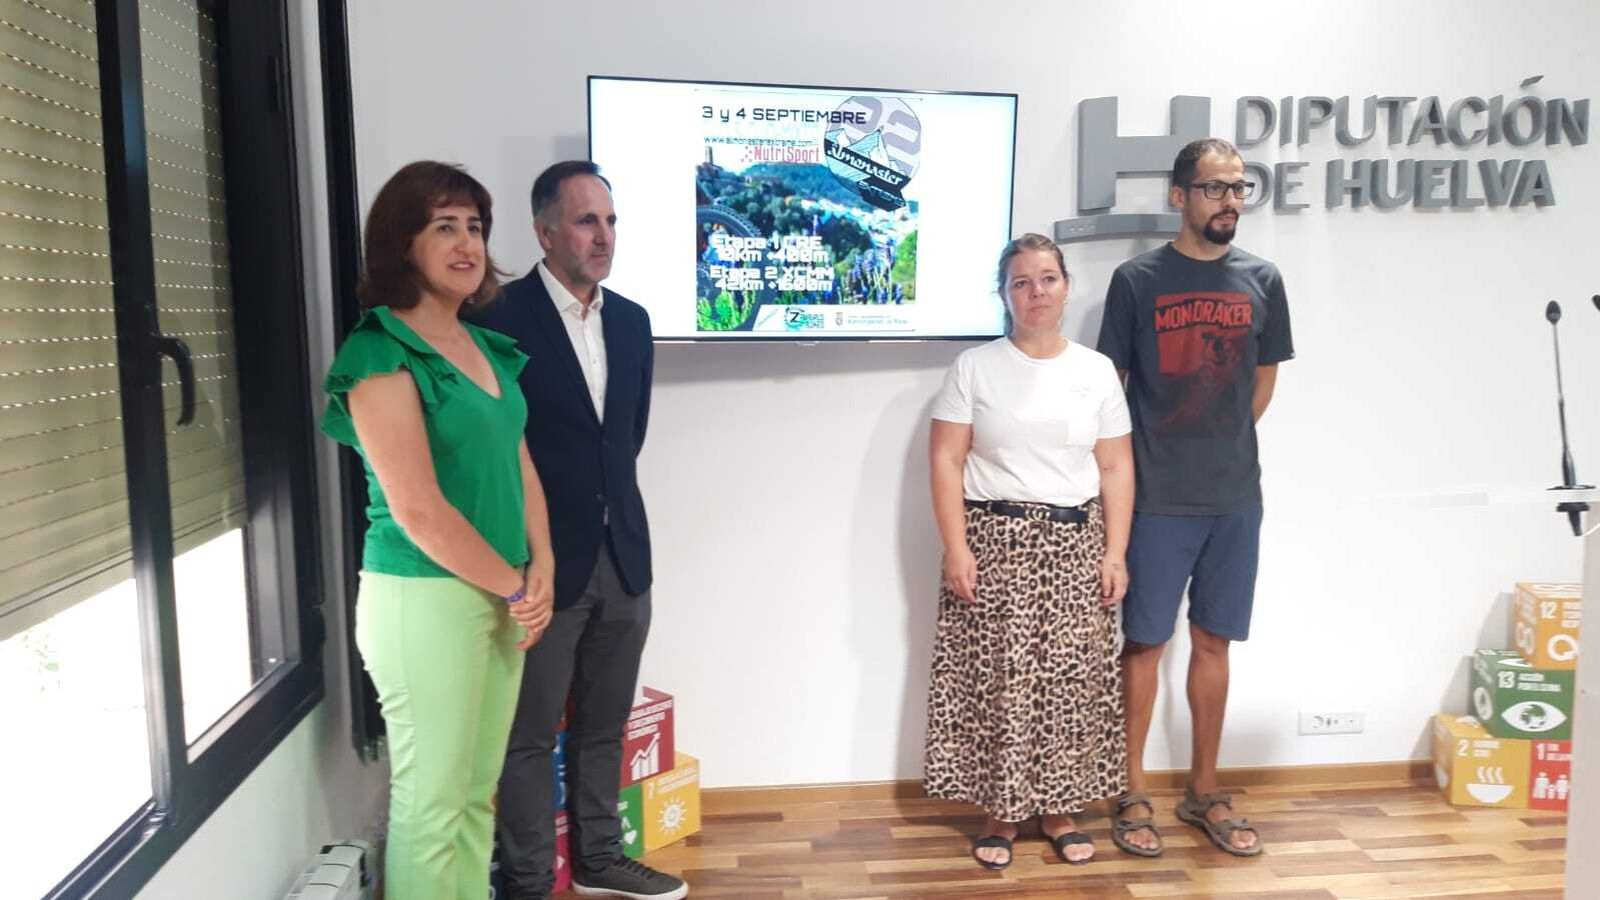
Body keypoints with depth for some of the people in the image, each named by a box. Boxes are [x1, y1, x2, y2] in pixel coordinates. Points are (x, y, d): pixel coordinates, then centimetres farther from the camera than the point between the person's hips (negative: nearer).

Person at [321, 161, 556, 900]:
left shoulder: (486, 347, 10)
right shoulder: (379, 354, -13)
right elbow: (417, 509, -18)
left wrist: (540, 573, 0)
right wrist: (514, 586, -9)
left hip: (498, 597, 7)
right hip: (424, 597, -7)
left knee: (477, 794, 17)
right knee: (430, 804, 4)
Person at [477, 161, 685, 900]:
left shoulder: (632, 320, 8)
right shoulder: (501, 317, -12)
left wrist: (610, 505, 15)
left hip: (623, 555, 6)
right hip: (541, 562, -6)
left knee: (604, 727, 19)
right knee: (530, 736, 8)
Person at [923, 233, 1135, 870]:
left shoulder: (1096, 370, 7)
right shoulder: (974, 367, 0)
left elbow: (1115, 468, 6)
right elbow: (945, 462, -3)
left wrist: (1115, 552, -1)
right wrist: (956, 549, -11)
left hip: (1075, 544, 2)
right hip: (997, 541, -2)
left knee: (1071, 678, 4)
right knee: (998, 680, 0)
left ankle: (1057, 809, 21)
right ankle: (1000, 812, 15)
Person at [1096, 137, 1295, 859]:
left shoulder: (1262, 281, 6)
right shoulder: (1137, 279, -3)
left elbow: (1262, 386, 15)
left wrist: (1220, 447, 10)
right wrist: (1146, 466, 2)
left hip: (1236, 497, 3)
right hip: (1157, 499, -3)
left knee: (1213, 642, 12)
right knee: (1144, 643, 3)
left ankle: (1204, 792, 25)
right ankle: (1133, 794, 17)